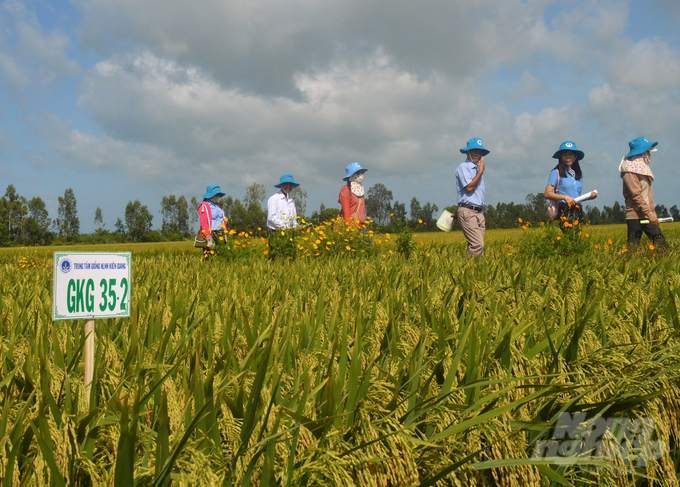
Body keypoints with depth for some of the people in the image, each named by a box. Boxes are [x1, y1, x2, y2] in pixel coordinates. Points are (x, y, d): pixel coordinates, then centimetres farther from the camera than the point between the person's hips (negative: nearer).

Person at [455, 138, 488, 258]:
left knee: (477, 245, 4)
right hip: (468, 212, -8)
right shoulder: (463, 167, -4)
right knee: (477, 245, -18)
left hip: (479, 212, 8)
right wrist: (481, 171, -9)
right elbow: (469, 187, -16)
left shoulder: (477, 168, 22)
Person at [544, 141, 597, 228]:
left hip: (578, 211, 6)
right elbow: (547, 194, -4)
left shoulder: (579, 174, 19)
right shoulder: (556, 173, 2)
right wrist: (564, 197, -14)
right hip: (564, 211, -5)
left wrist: (590, 196, 8)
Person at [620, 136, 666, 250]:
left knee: (660, 241, -1)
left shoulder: (643, 168, 16)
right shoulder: (630, 171, -10)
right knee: (633, 246, -5)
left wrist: (653, 213, 12)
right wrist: (650, 214, -21)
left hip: (647, 215, 8)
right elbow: (636, 195, -18)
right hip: (635, 216, -8)